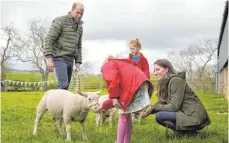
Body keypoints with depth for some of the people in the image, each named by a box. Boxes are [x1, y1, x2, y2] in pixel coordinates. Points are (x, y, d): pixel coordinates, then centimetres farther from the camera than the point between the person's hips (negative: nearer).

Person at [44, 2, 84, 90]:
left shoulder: (80, 27, 16)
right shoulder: (60, 21, -7)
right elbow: (49, 40, -12)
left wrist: (78, 62, 13)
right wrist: (49, 58, -20)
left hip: (70, 60, 7)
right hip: (60, 59, -7)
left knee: (65, 87, 5)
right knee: (63, 85, -19)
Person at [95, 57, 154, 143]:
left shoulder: (107, 66, 17)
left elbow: (112, 79, -9)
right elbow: (120, 95, 36)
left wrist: (114, 98, -12)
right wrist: (103, 106, 42)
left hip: (133, 84, -9)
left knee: (123, 116, -1)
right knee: (126, 116, 17)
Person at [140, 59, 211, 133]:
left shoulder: (176, 80, -14)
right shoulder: (164, 83, 13)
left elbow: (174, 106, -19)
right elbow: (163, 103, 9)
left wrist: (153, 107, -15)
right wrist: (150, 109, -8)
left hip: (194, 116, -10)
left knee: (160, 116, -20)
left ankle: (190, 131, -6)